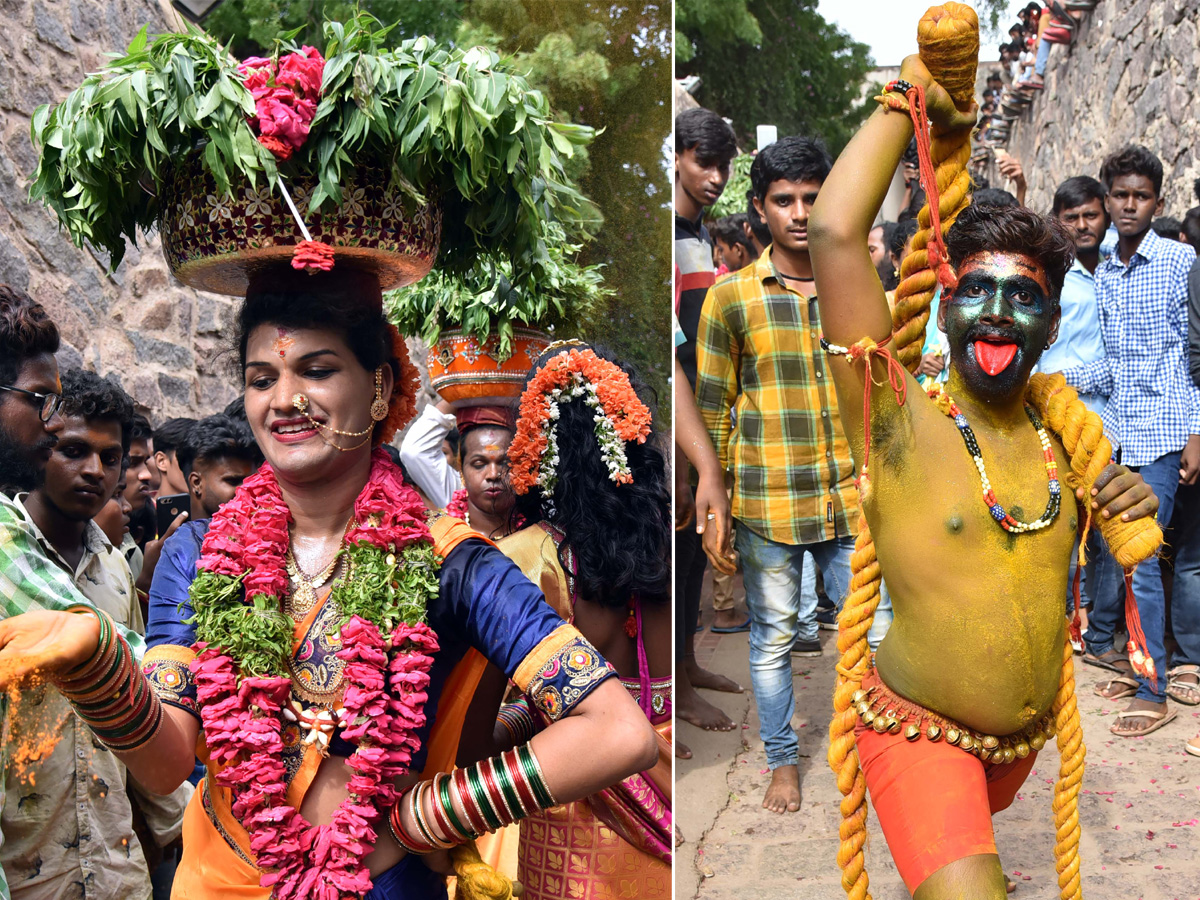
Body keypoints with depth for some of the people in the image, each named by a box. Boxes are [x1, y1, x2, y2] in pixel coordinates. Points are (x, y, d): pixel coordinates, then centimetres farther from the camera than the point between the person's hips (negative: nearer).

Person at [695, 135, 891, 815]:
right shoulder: (731, 296, -4)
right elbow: (713, 409, -1)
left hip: (851, 499, 2)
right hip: (767, 502, -2)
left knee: (874, 635, 5)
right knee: (773, 638, 10)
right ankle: (783, 760, 30)